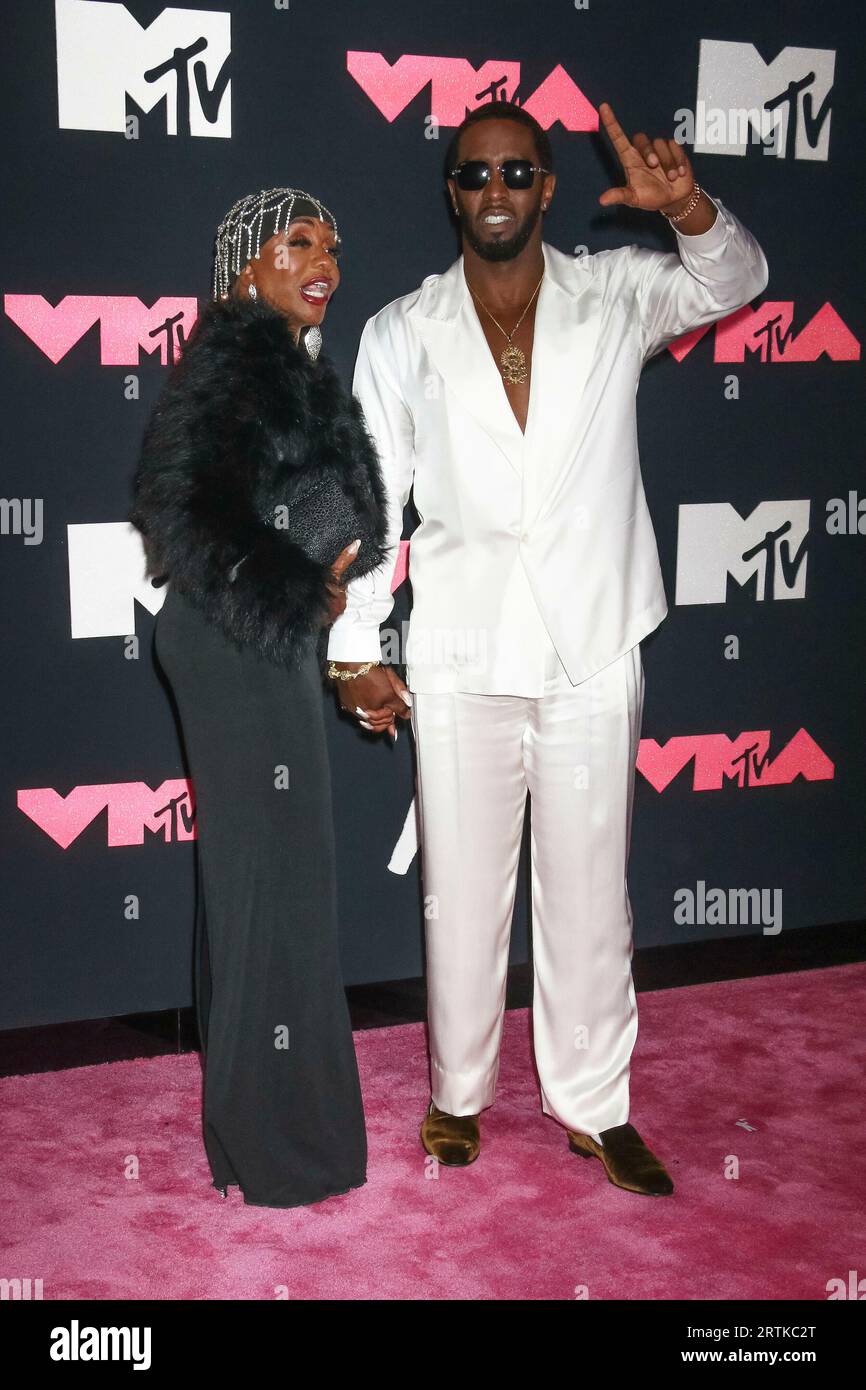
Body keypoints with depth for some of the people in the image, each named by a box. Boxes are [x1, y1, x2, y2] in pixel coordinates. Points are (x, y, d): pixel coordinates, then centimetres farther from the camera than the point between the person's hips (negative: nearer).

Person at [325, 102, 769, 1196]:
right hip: (460, 661, 0)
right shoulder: (400, 334, 2)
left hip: (592, 655, 0)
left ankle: (592, 1105, 27)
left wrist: (689, 210, -35)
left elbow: (729, 282, -13)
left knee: (589, 895, 10)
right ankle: (458, 1092, 30)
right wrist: (354, 649, 0)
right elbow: (370, 499, 3)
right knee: (462, 894, 11)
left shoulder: (616, 296, 2)